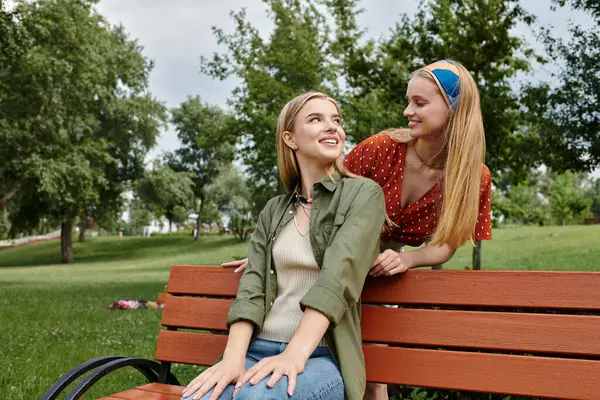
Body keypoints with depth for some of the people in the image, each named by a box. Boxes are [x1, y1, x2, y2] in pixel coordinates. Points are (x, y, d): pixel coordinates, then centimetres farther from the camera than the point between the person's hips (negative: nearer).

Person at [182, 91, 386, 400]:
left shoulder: (363, 194, 1)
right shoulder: (274, 210, 15)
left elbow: (338, 275, -14)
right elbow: (253, 285, 3)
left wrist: (295, 354, -25)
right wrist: (233, 356, -15)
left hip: (321, 357, -3)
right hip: (258, 350, 4)